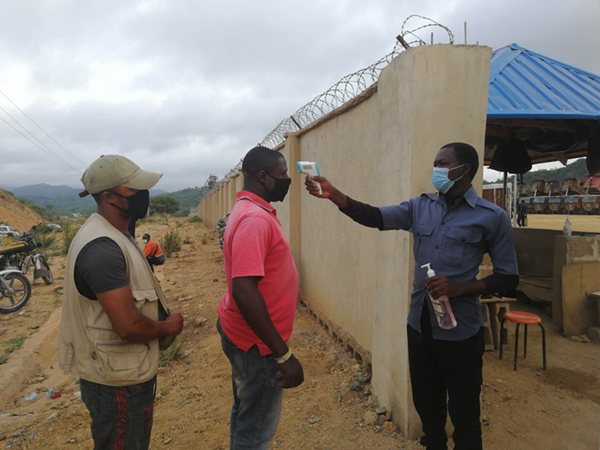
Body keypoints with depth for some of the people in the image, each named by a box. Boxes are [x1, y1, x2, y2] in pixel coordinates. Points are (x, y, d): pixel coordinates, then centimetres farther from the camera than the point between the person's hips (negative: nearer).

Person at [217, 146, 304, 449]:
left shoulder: (252, 211, 7)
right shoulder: (255, 219, -25)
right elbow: (244, 291, -32)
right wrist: (284, 355, -28)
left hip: (244, 333, 10)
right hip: (258, 342, -10)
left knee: (246, 415, 24)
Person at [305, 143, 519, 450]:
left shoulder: (491, 217, -7)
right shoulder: (420, 207, 4)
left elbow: (508, 277, -5)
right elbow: (373, 217, -5)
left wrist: (460, 288, -20)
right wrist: (332, 194, -18)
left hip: (460, 331, -4)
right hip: (419, 325, 4)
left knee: (463, 413, 12)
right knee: (426, 405, 21)